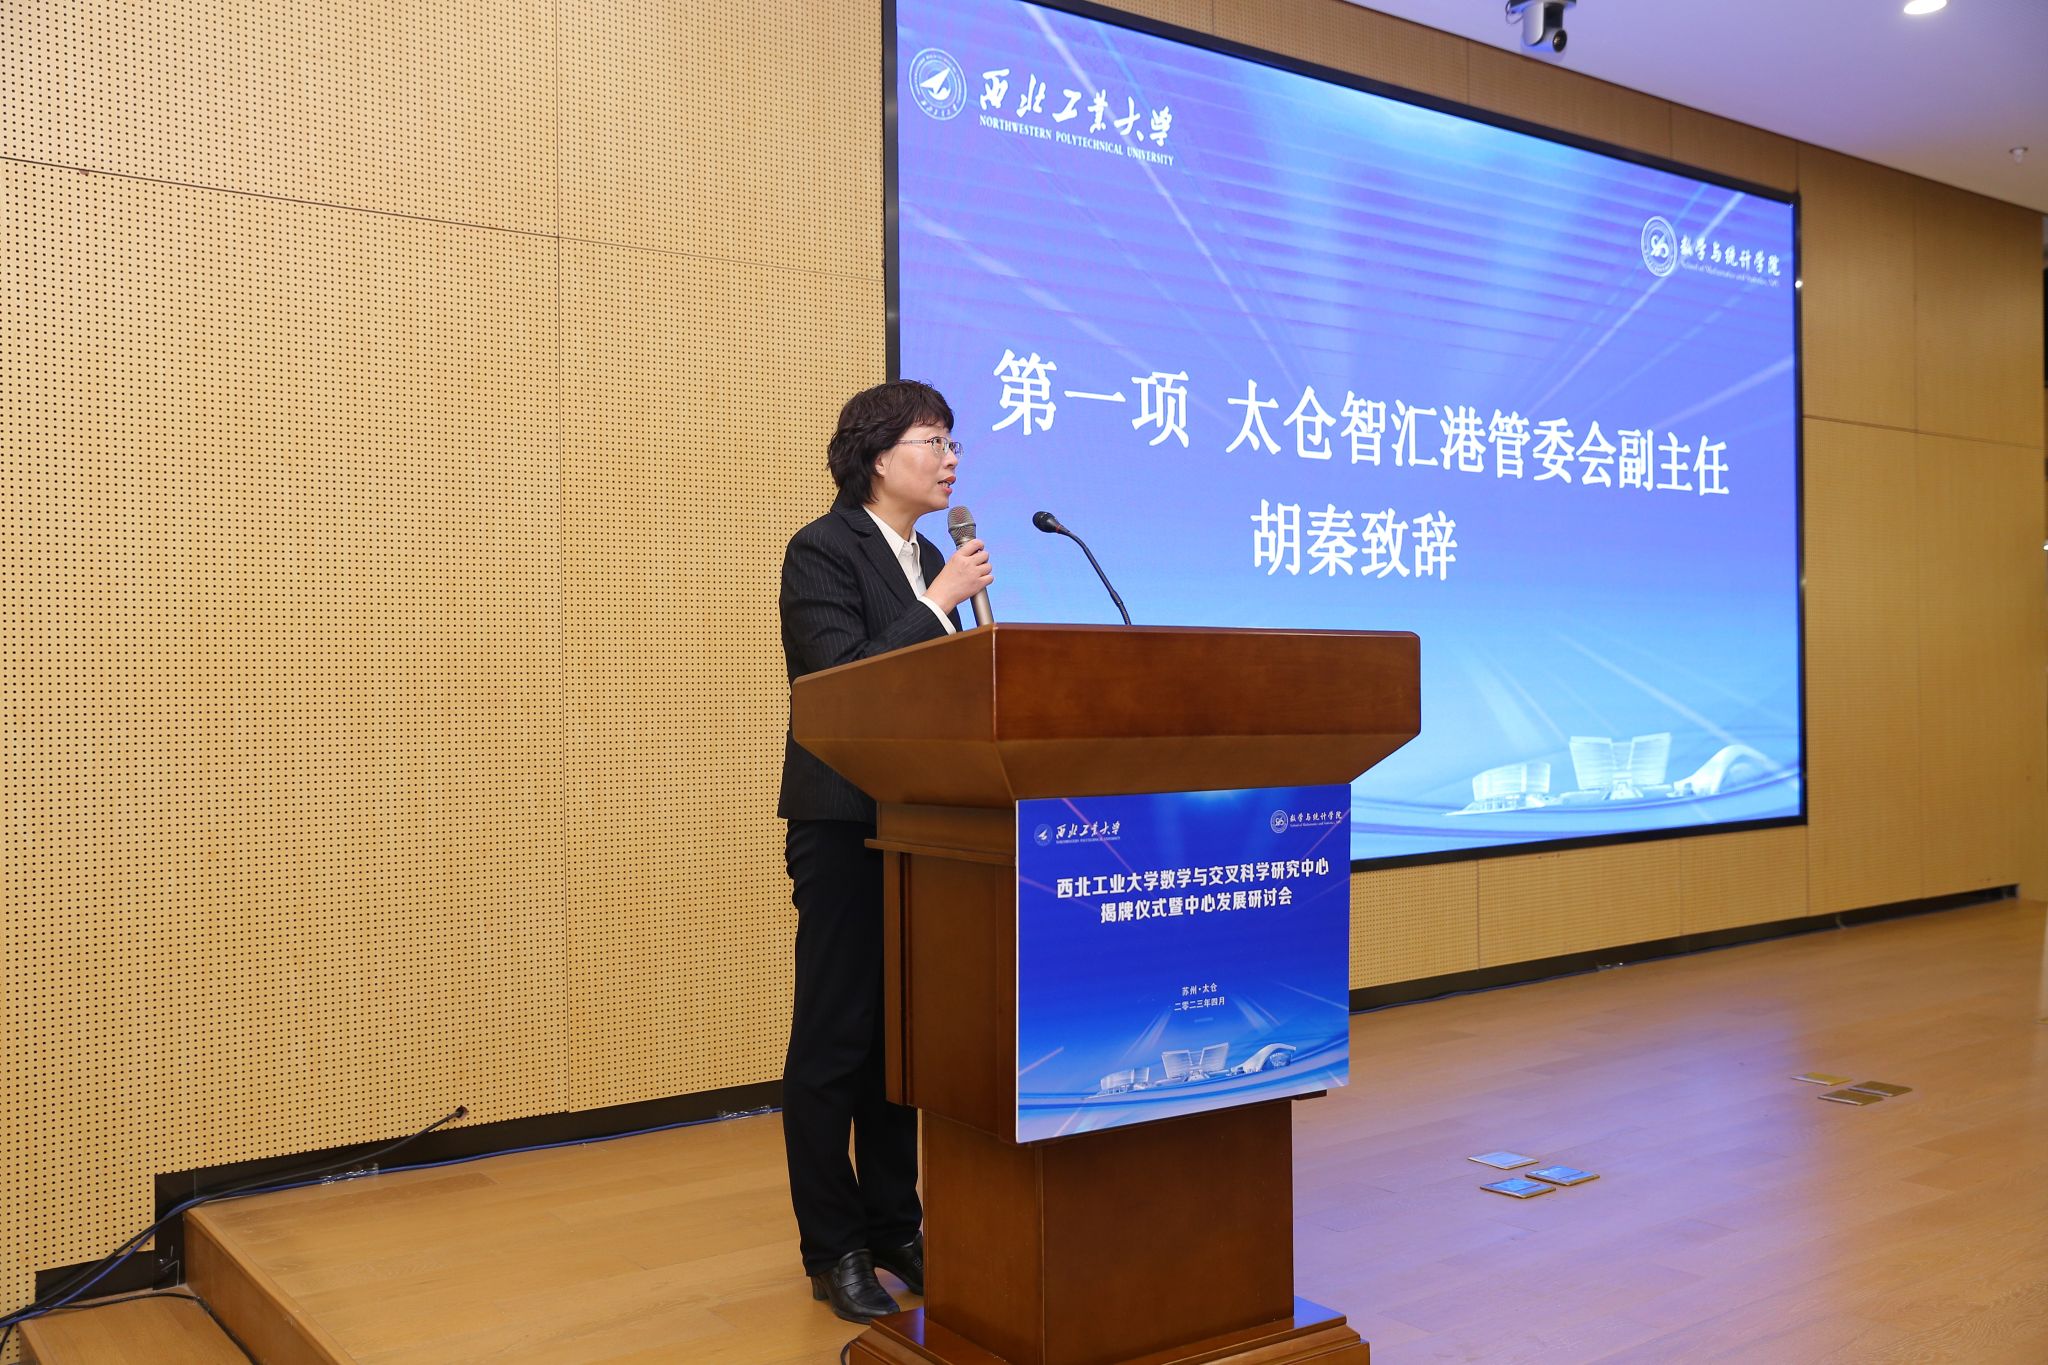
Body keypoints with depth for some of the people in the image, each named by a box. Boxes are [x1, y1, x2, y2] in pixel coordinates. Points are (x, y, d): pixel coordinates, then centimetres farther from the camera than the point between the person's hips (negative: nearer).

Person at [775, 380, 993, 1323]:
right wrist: (942, 603, -17)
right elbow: (841, 682, -20)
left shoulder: (928, 559, 14)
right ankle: (833, 1250, 13)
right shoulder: (823, 552, -9)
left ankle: (895, 1230, 24)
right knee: (834, 1040, 1)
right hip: (845, 824, -7)